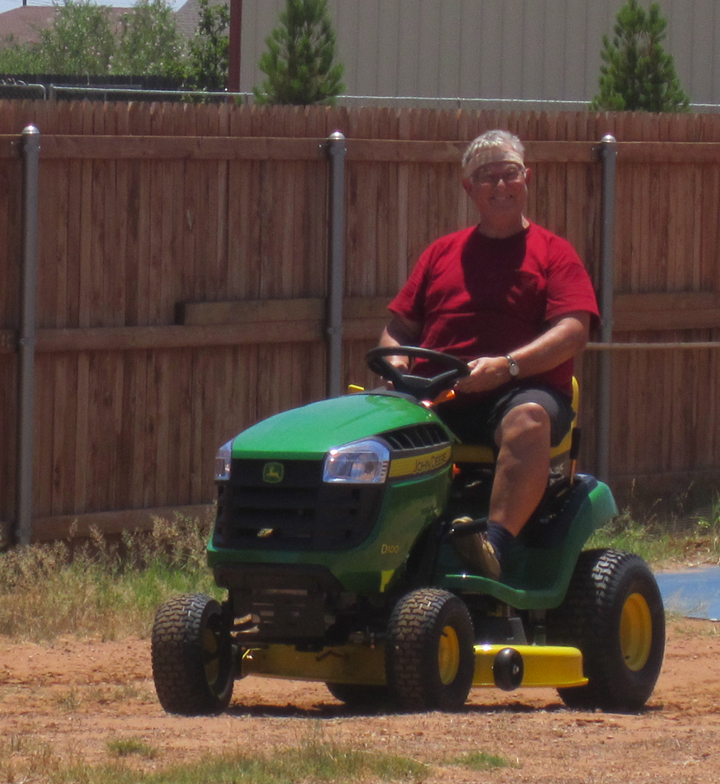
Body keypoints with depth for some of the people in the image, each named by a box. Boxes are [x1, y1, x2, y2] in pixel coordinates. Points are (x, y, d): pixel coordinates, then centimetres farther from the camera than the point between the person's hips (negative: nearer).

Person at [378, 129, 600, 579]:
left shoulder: (554, 254, 11)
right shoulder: (443, 254, 23)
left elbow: (573, 332, -4)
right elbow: (398, 327, 22)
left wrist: (506, 366, -19)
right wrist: (394, 359, -3)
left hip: (521, 389, -4)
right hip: (436, 396, 4)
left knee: (528, 420, -40)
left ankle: (494, 546, -53)